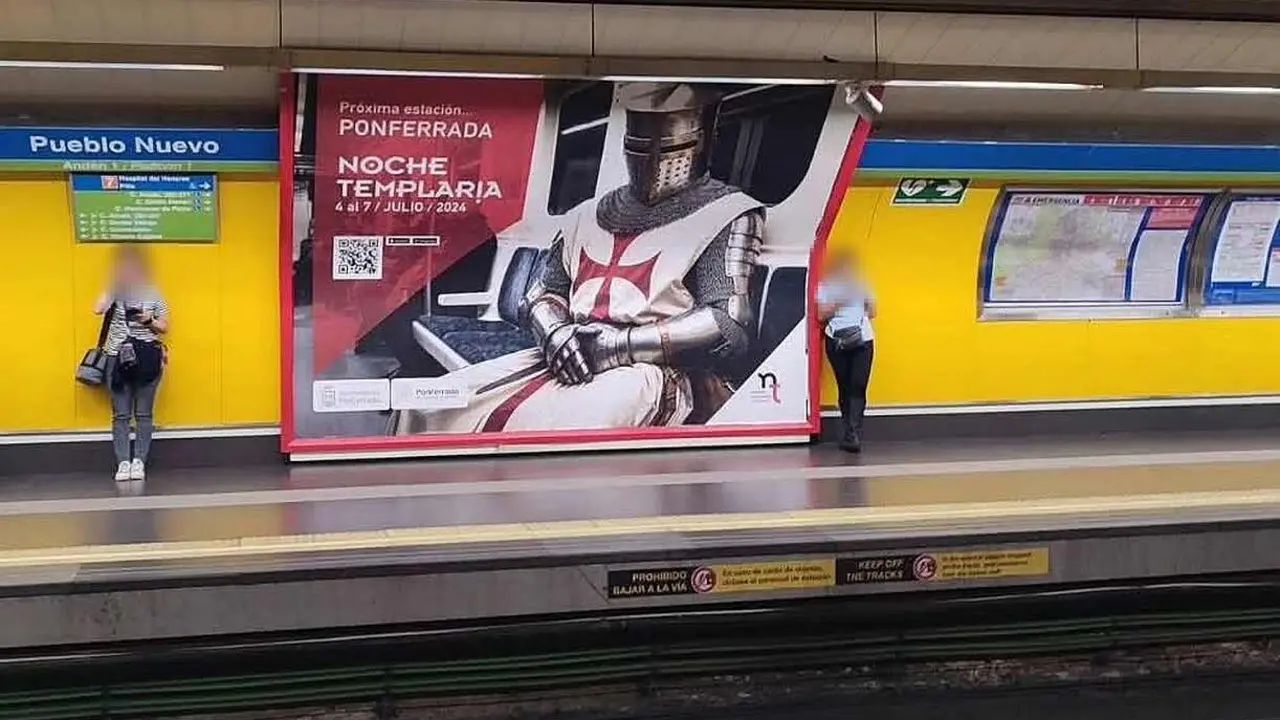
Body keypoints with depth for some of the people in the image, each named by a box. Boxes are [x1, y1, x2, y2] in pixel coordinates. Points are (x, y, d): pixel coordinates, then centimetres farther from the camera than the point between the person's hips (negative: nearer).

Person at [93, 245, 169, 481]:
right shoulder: (115, 291, 5)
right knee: (121, 415, 1)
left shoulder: (153, 294, 6)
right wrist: (113, 286, -7)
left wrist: (149, 321, -10)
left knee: (143, 414, 1)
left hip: (147, 359, 0)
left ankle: (139, 461, 5)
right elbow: (98, 309, -14)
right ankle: (123, 463, 3)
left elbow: (164, 328, 9)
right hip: (119, 359, 0)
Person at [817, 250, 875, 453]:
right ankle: (850, 435, 9)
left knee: (858, 386, -13)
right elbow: (821, 315, 1)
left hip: (863, 339, 1)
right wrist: (837, 303, -9)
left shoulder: (861, 282, 12)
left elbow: (872, 311, 17)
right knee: (845, 386, 2)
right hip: (836, 341, -1)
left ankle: (852, 435, -20)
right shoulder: (826, 285, 7)